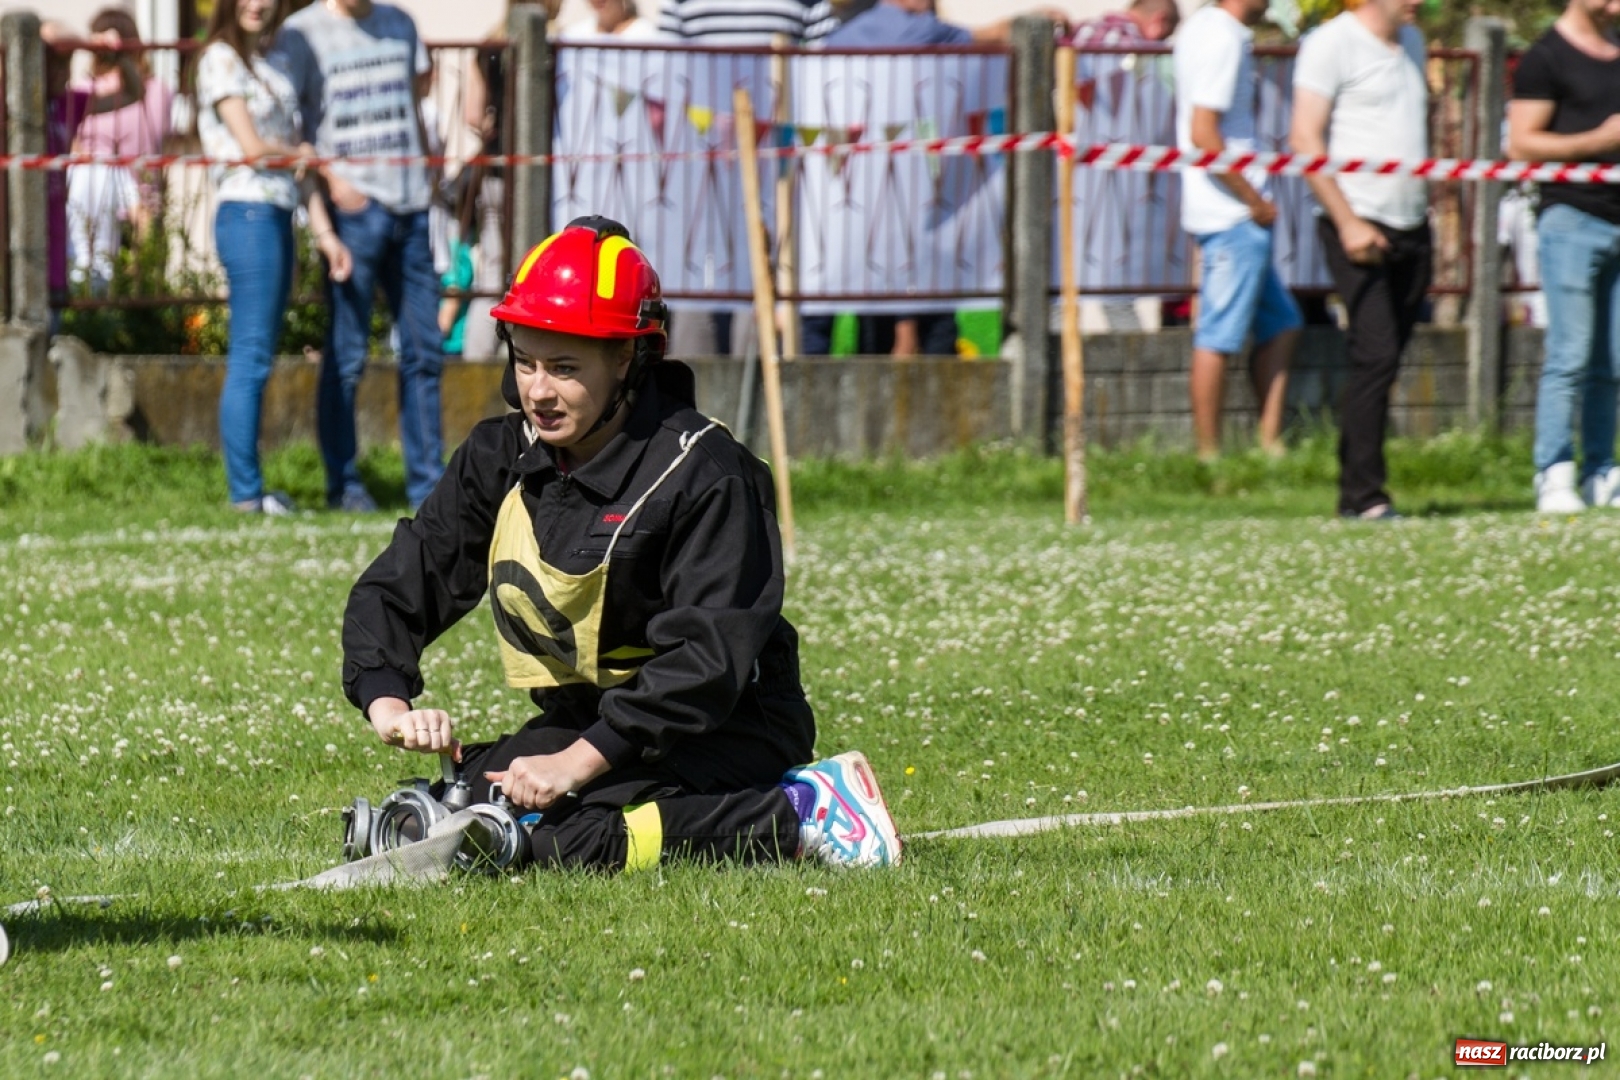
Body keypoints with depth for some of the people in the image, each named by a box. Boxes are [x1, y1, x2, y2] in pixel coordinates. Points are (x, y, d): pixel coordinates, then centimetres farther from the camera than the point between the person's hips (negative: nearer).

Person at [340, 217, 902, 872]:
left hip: (722, 736, -8)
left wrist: (578, 763, -34)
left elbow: (707, 659, -26)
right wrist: (387, 702, -18)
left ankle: (794, 816, -16)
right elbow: (395, 589, 3)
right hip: (583, 722, 8)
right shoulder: (501, 457, 1)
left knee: (555, 835, -31)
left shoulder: (701, 473, -19)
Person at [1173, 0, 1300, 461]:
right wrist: (1254, 200, -15)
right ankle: (1209, 458, -1)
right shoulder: (1224, 40, -17)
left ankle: (1270, 444, 16)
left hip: (1237, 214, 10)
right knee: (1219, 337, -5)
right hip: (1233, 215, -10)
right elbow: (1203, 135, -23)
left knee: (1281, 323, 15)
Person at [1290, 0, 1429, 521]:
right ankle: (1363, 494, -14)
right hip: (1359, 226, -7)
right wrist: (1348, 222, -17)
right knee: (1376, 355, -15)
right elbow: (1305, 139, -11)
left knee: (1383, 361, 6)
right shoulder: (1332, 43, -6)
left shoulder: (1411, 42, 18)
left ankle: (1357, 487, 11)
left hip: (1411, 227, 7)